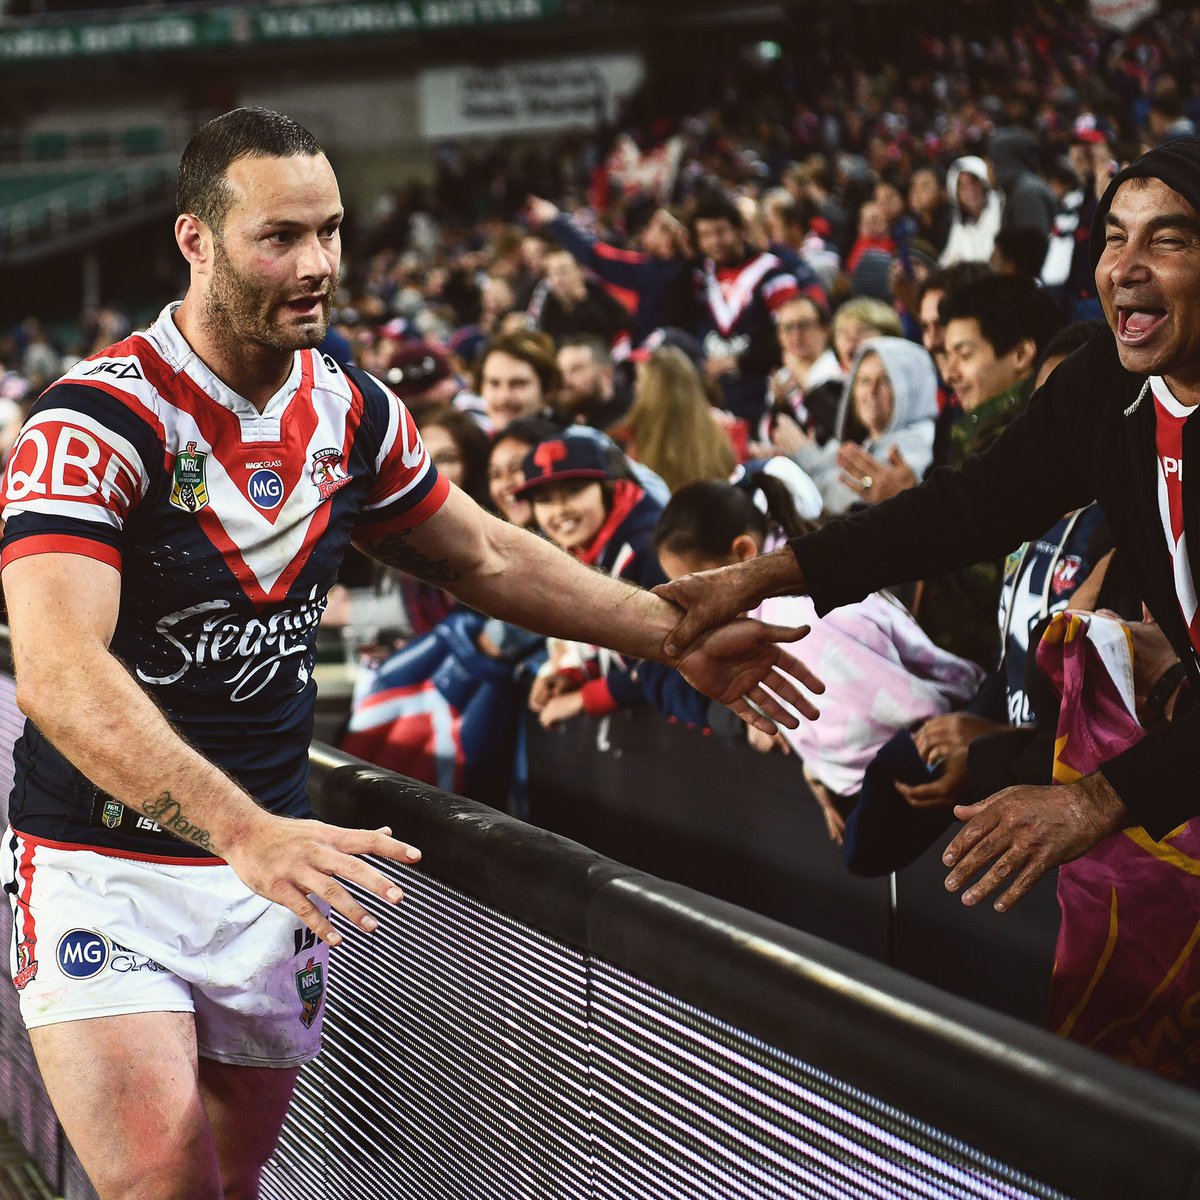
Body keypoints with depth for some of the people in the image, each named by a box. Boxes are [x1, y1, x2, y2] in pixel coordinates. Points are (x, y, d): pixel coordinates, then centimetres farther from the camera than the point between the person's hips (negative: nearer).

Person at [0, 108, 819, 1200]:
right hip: (103, 869, -6)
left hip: (271, 867, 6)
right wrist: (244, 830, -43)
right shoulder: (99, 420, -19)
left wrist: (679, 640, 16)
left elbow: (486, 558, 21)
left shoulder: (351, 413, 4)